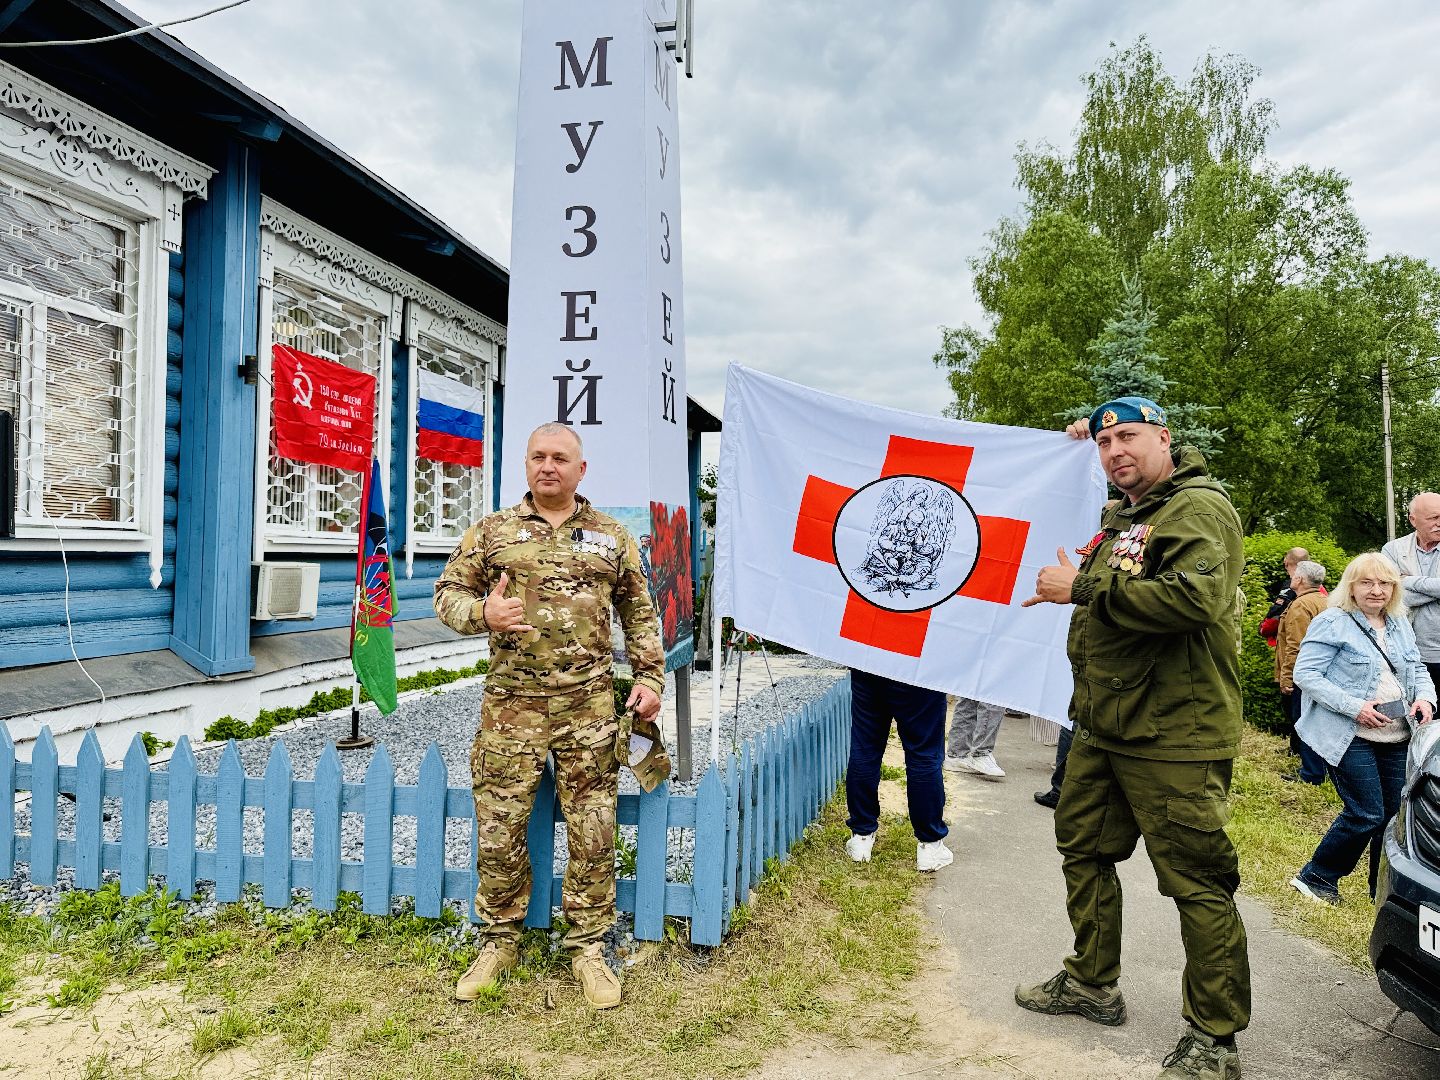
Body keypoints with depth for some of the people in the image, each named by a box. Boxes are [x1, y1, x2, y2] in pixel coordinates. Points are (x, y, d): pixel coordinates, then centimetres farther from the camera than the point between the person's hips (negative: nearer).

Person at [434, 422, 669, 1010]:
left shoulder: (611, 537, 9)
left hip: (590, 707, 0)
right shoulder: (491, 532, 7)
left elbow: (640, 615, 13)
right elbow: (447, 593, 10)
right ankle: (499, 941, 28)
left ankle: (587, 946, 23)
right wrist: (481, 613, -12)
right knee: (499, 832, 7)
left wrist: (650, 678, 5)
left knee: (593, 835, 5)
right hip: (510, 707, 0)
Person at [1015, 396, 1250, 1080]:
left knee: (1197, 883, 0)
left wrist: (1084, 588, -21)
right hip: (1102, 729, 9)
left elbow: (1195, 595, -28)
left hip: (1175, 739, -9)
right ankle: (1092, 984, 35)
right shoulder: (1121, 519, 17)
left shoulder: (1200, 507, -11)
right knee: (1083, 847, 17)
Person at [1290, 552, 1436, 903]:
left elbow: (1418, 669, 23)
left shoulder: (1400, 624, 13)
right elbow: (1305, 673, -15)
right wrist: (1353, 706, -22)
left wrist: (1424, 696, 0)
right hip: (1350, 737, -7)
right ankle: (1314, 878, 8)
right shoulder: (1332, 623, -11)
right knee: (1367, 815, -9)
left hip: (1396, 737, 7)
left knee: (1396, 815, 9)